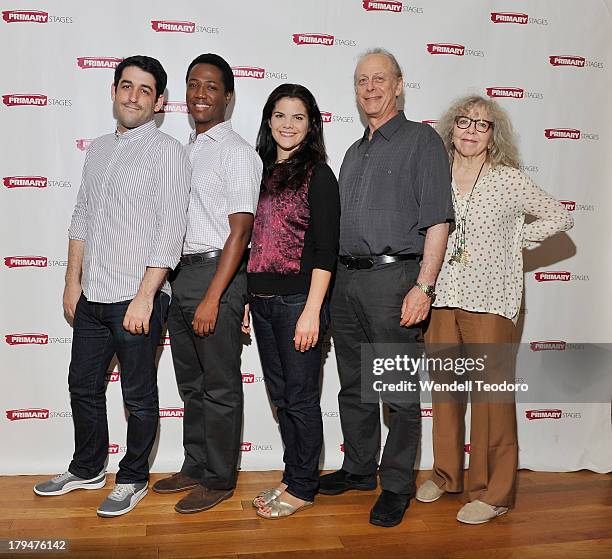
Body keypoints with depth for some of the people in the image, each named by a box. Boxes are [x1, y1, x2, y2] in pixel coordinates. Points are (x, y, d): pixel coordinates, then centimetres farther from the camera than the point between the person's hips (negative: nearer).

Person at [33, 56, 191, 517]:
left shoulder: (168, 152, -9)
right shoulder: (98, 149, 13)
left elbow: (170, 232, -15)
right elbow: (82, 219, 17)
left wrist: (144, 297, -19)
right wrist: (73, 282, 13)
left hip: (137, 298, -7)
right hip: (92, 297, 7)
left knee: (139, 396, 7)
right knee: (84, 386, 19)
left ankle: (133, 479, 27)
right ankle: (87, 469, 39)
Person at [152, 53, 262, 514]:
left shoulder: (238, 152, -8)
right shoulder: (186, 150, 16)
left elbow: (239, 231, -15)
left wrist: (212, 298, -19)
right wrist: (171, 281, 11)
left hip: (217, 272, -8)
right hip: (179, 272, 8)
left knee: (220, 386, 3)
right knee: (191, 382, 16)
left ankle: (219, 479, 17)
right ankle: (195, 467, 31)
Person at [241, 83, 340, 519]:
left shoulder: (317, 174, -6)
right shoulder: (263, 171, 13)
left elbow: (326, 249, -12)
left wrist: (312, 311, -18)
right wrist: (246, 299, 12)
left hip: (298, 300, -7)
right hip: (262, 301, 7)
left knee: (300, 397, 3)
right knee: (280, 395, 14)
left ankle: (303, 487, 18)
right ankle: (293, 478, 29)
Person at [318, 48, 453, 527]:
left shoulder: (421, 140, -1)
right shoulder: (355, 152, 21)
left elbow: (437, 221, -10)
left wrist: (423, 286, -18)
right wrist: (331, 280, 14)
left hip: (393, 277, -7)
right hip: (346, 278, 7)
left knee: (400, 392, 0)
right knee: (353, 385, 14)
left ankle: (397, 485, 14)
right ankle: (359, 469, 29)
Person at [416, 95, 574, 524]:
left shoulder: (509, 180, 1)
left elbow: (560, 217, 7)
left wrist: (513, 240, 0)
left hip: (490, 299, -3)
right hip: (441, 296, 3)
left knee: (491, 393, -2)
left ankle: (493, 491, 10)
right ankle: (447, 475, 26)